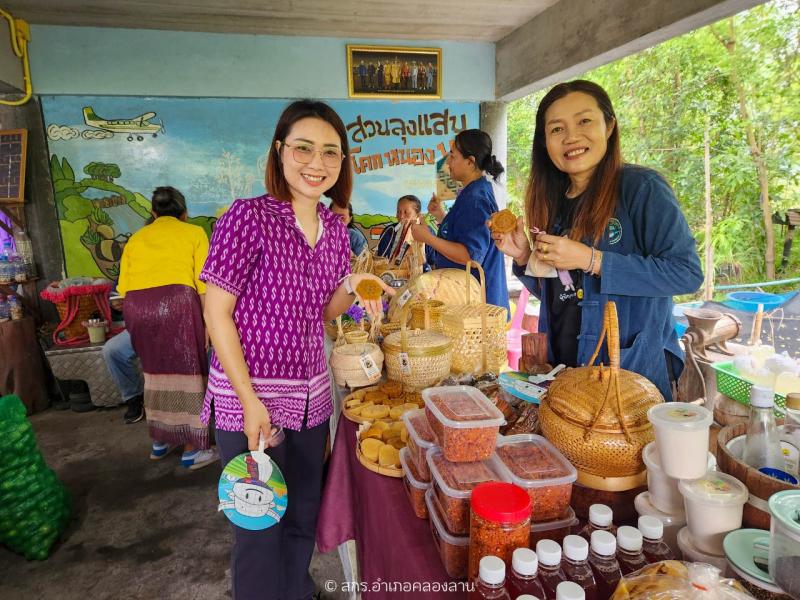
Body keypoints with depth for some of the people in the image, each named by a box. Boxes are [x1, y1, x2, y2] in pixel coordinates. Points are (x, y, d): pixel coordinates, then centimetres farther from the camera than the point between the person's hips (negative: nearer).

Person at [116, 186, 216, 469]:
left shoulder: (136, 238, 24)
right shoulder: (194, 232, 15)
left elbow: (123, 287, 14)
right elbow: (203, 284, 3)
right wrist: (207, 323, 5)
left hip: (135, 306, 4)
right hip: (176, 300, -4)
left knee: (155, 372, 20)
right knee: (187, 374, 6)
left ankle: (160, 442, 32)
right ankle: (192, 450, 14)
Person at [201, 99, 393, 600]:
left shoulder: (335, 227, 4)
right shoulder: (249, 216, -14)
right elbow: (216, 312, -13)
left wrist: (353, 286, -9)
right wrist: (250, 401, -16)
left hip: (310, 396, 6)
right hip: (249, 395, -5)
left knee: (304, 517, 21)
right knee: (260, 527, 11)